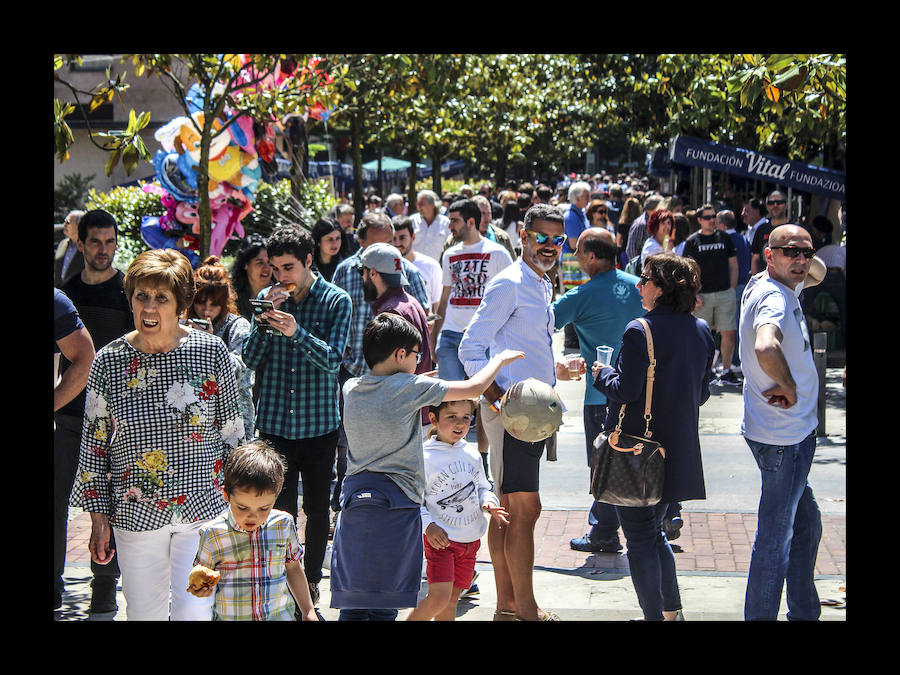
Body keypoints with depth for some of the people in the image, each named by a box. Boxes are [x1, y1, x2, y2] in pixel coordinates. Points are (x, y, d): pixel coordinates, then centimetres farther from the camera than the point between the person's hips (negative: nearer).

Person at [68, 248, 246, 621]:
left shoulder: (211, 352, -4)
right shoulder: (108, 362, -2)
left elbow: (232, 433, 4)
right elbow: (94, 444, 4)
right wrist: (99, 517, 3)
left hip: (202, 508, -1)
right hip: (135, 514, 1)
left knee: (195, 611, -5)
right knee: (142, 611, 11)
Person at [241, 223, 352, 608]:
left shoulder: (336, 301, -4)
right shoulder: (268, 298, 3)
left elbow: (332, 359, -15)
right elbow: (251, 360, -1)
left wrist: (297, 332, -30)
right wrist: (264, 320, -17)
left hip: (319, 424, -1)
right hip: (274, 422, 1)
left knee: (317, 510, 9)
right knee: (281, 510, 2)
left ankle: (312, 581, 25)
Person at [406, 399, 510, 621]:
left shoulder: (472, 455, 8)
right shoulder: (425, 458, -10)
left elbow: (482, 488, 20)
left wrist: (489, 502, -2)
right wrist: (428, 525, -20)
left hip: (471, 539, 6)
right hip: (440, 539, -5)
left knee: (451, 601, 10)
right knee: (439, 598, -16)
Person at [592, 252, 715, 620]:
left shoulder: (640, 331, -17)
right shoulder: (701, 331, 4)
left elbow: (626, 391, -18)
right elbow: (701, 393, 10)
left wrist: (603, 374, 0)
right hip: (679, 450, 7)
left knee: (640, 537, 3)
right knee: (654, 531, 22)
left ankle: (654, 615, 4)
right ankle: (672, 610, 26)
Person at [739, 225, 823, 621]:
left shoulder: (761, 287, 9)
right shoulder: (776, 297, -22)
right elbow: (765, 347, -43)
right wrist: (789, 389, -27)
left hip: (792, 430, 11)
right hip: (784, 435, -11)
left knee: (805, 522, 22)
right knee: (776, 536, -2)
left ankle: (804, 613, 35)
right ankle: (760, 616, 7)